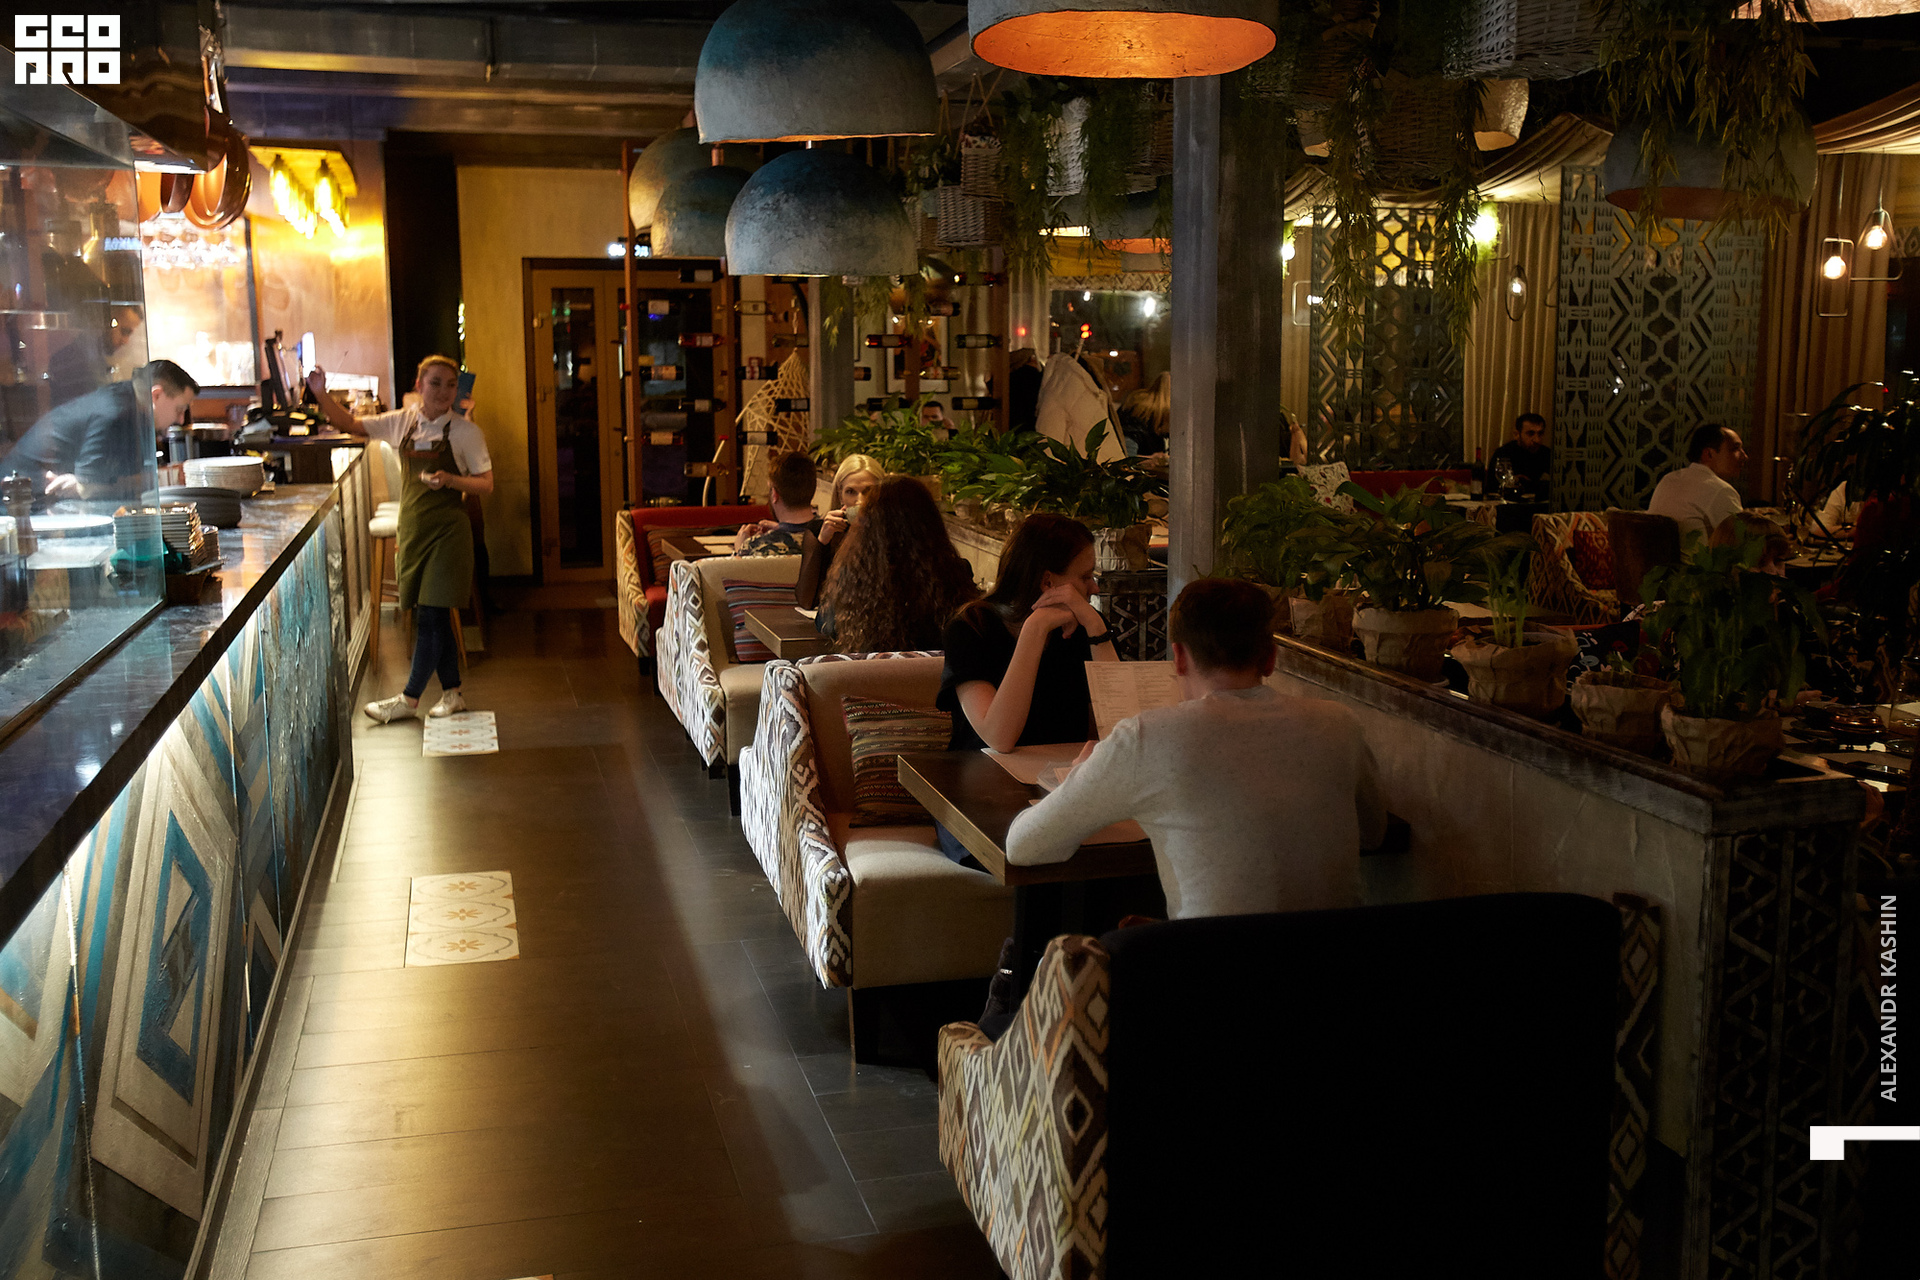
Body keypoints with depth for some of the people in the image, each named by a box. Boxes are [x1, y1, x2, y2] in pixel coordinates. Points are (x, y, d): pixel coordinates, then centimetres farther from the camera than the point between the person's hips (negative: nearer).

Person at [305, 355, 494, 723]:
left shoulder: (465, 431, -6)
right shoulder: (401, 422, 6)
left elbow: (486, 485, -7)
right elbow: (350, 424, 9)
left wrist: (451, 480, -24)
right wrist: (321, 394, -5)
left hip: (446, 531, -5)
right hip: (413, 528, 5)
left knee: (431, 616, -5)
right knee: (433, 616, 11)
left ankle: (409, 699, 4)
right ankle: (452, 693, 22)